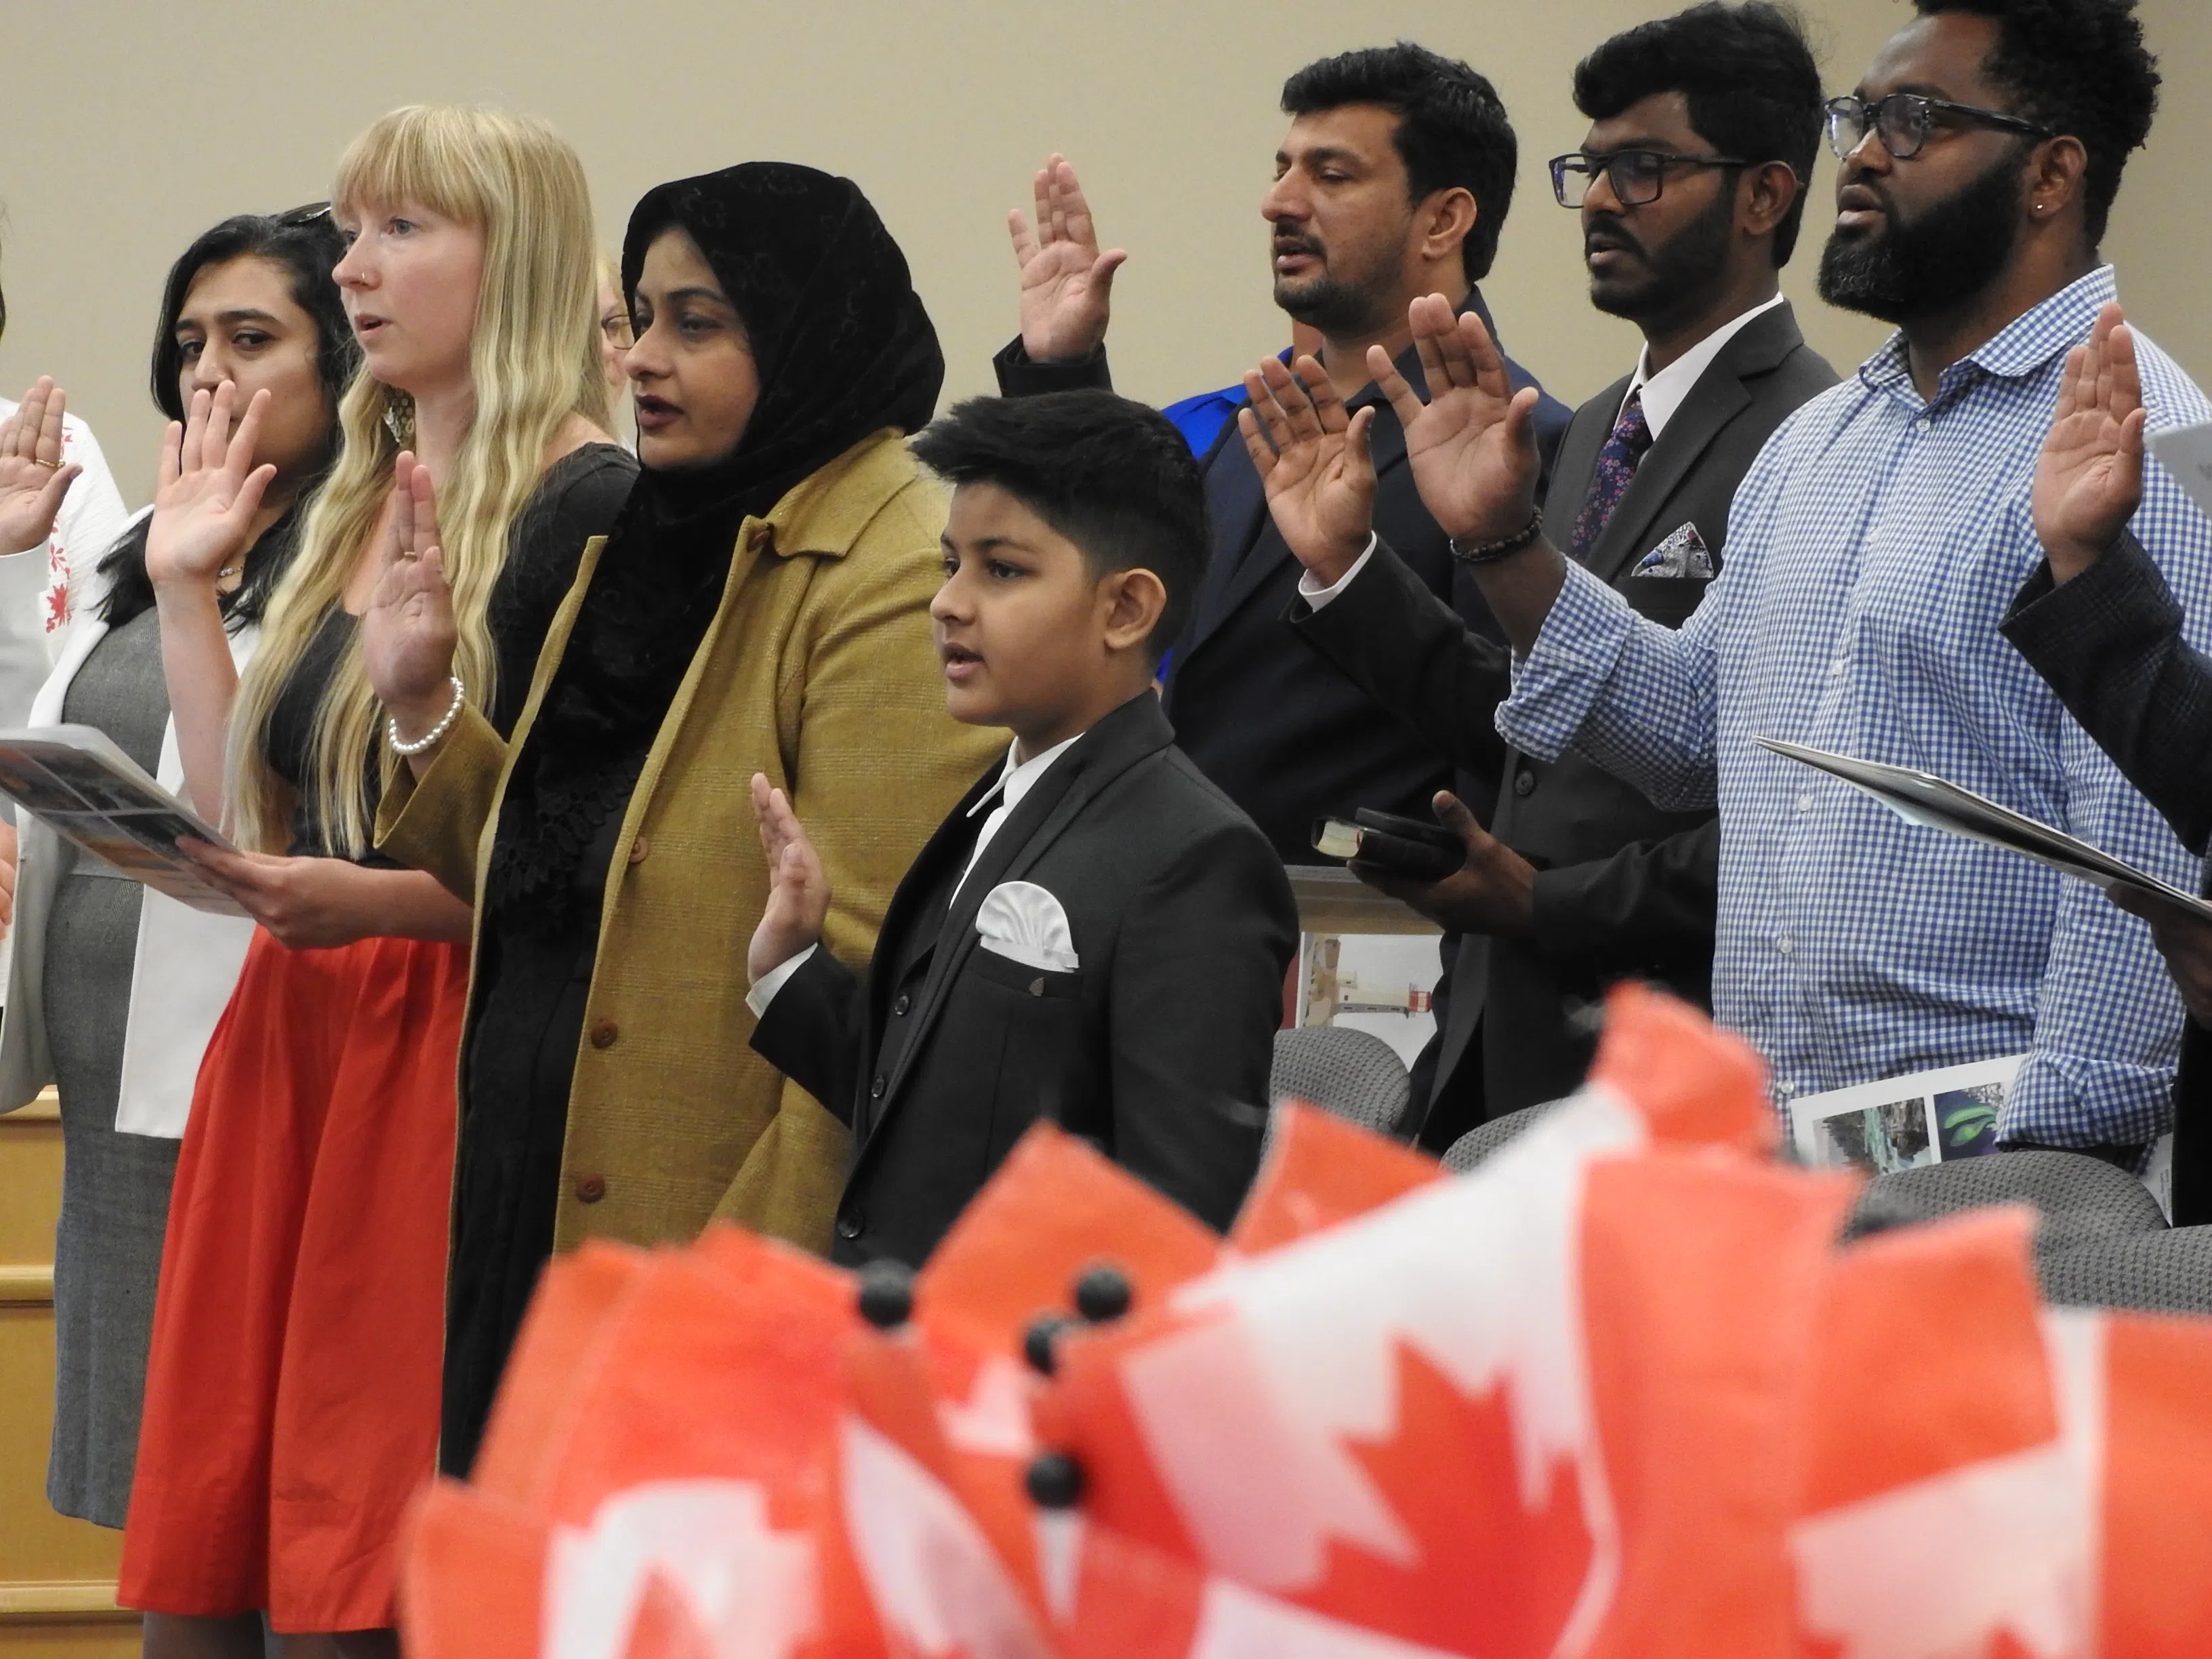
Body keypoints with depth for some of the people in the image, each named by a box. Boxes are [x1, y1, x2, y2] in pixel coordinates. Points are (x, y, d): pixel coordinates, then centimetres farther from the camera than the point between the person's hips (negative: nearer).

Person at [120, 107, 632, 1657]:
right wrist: (184, 586, 15)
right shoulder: (344, 509, 18)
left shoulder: (593, 510, -8)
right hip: (289, 1039, 8)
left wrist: (389, 900, -24)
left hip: (460, 1050, -8)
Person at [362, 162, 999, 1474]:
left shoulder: (896, 581, -13)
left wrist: (767, 1263, -21)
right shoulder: (649, 542, 17)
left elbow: (871, 984, -20)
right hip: (535, 1212, 9)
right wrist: (424, 710, 8)